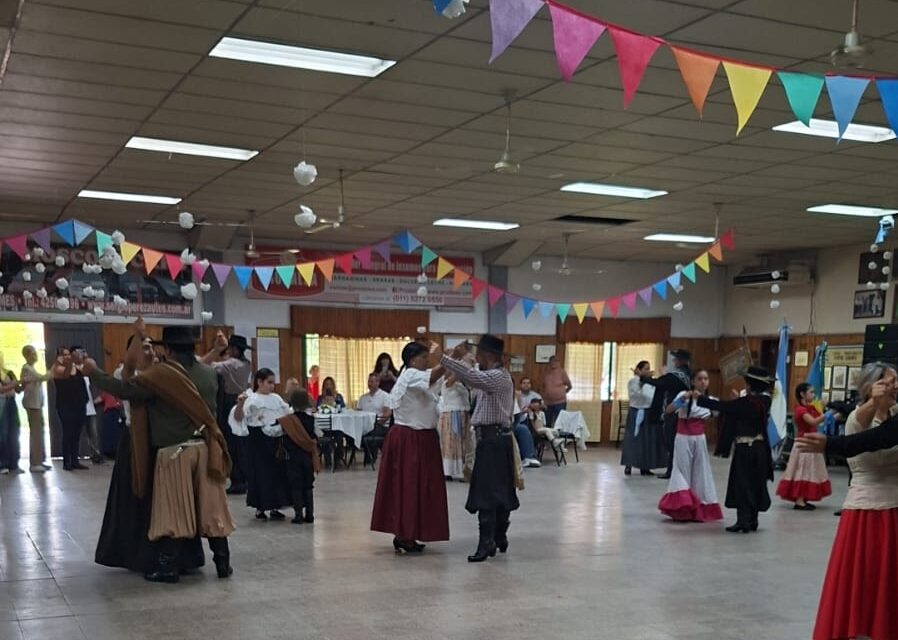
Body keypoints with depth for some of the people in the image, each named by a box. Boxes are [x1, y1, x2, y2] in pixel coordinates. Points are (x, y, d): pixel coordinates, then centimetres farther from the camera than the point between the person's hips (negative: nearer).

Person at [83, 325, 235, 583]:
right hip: (206, 448, 5)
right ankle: (223, 563, 12)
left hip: (174, 452, -4)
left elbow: (123, 389, -11)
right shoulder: (209, 373, 7)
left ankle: (168, 567, 6)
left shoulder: (160, 375, -10)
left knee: (172, 511, 3)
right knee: (211, 507, 9)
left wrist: (94, 373, 3)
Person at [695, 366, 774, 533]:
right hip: (760, 449, 6)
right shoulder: (764, 401, 1)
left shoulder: (744, 402, -16)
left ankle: (743, 520, -4)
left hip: (744, 449, -6)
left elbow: (720, 406, -13)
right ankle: (753, 520, 18)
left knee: (741, 484, -1)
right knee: (756, 484, 12)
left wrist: (698, 398, -5)